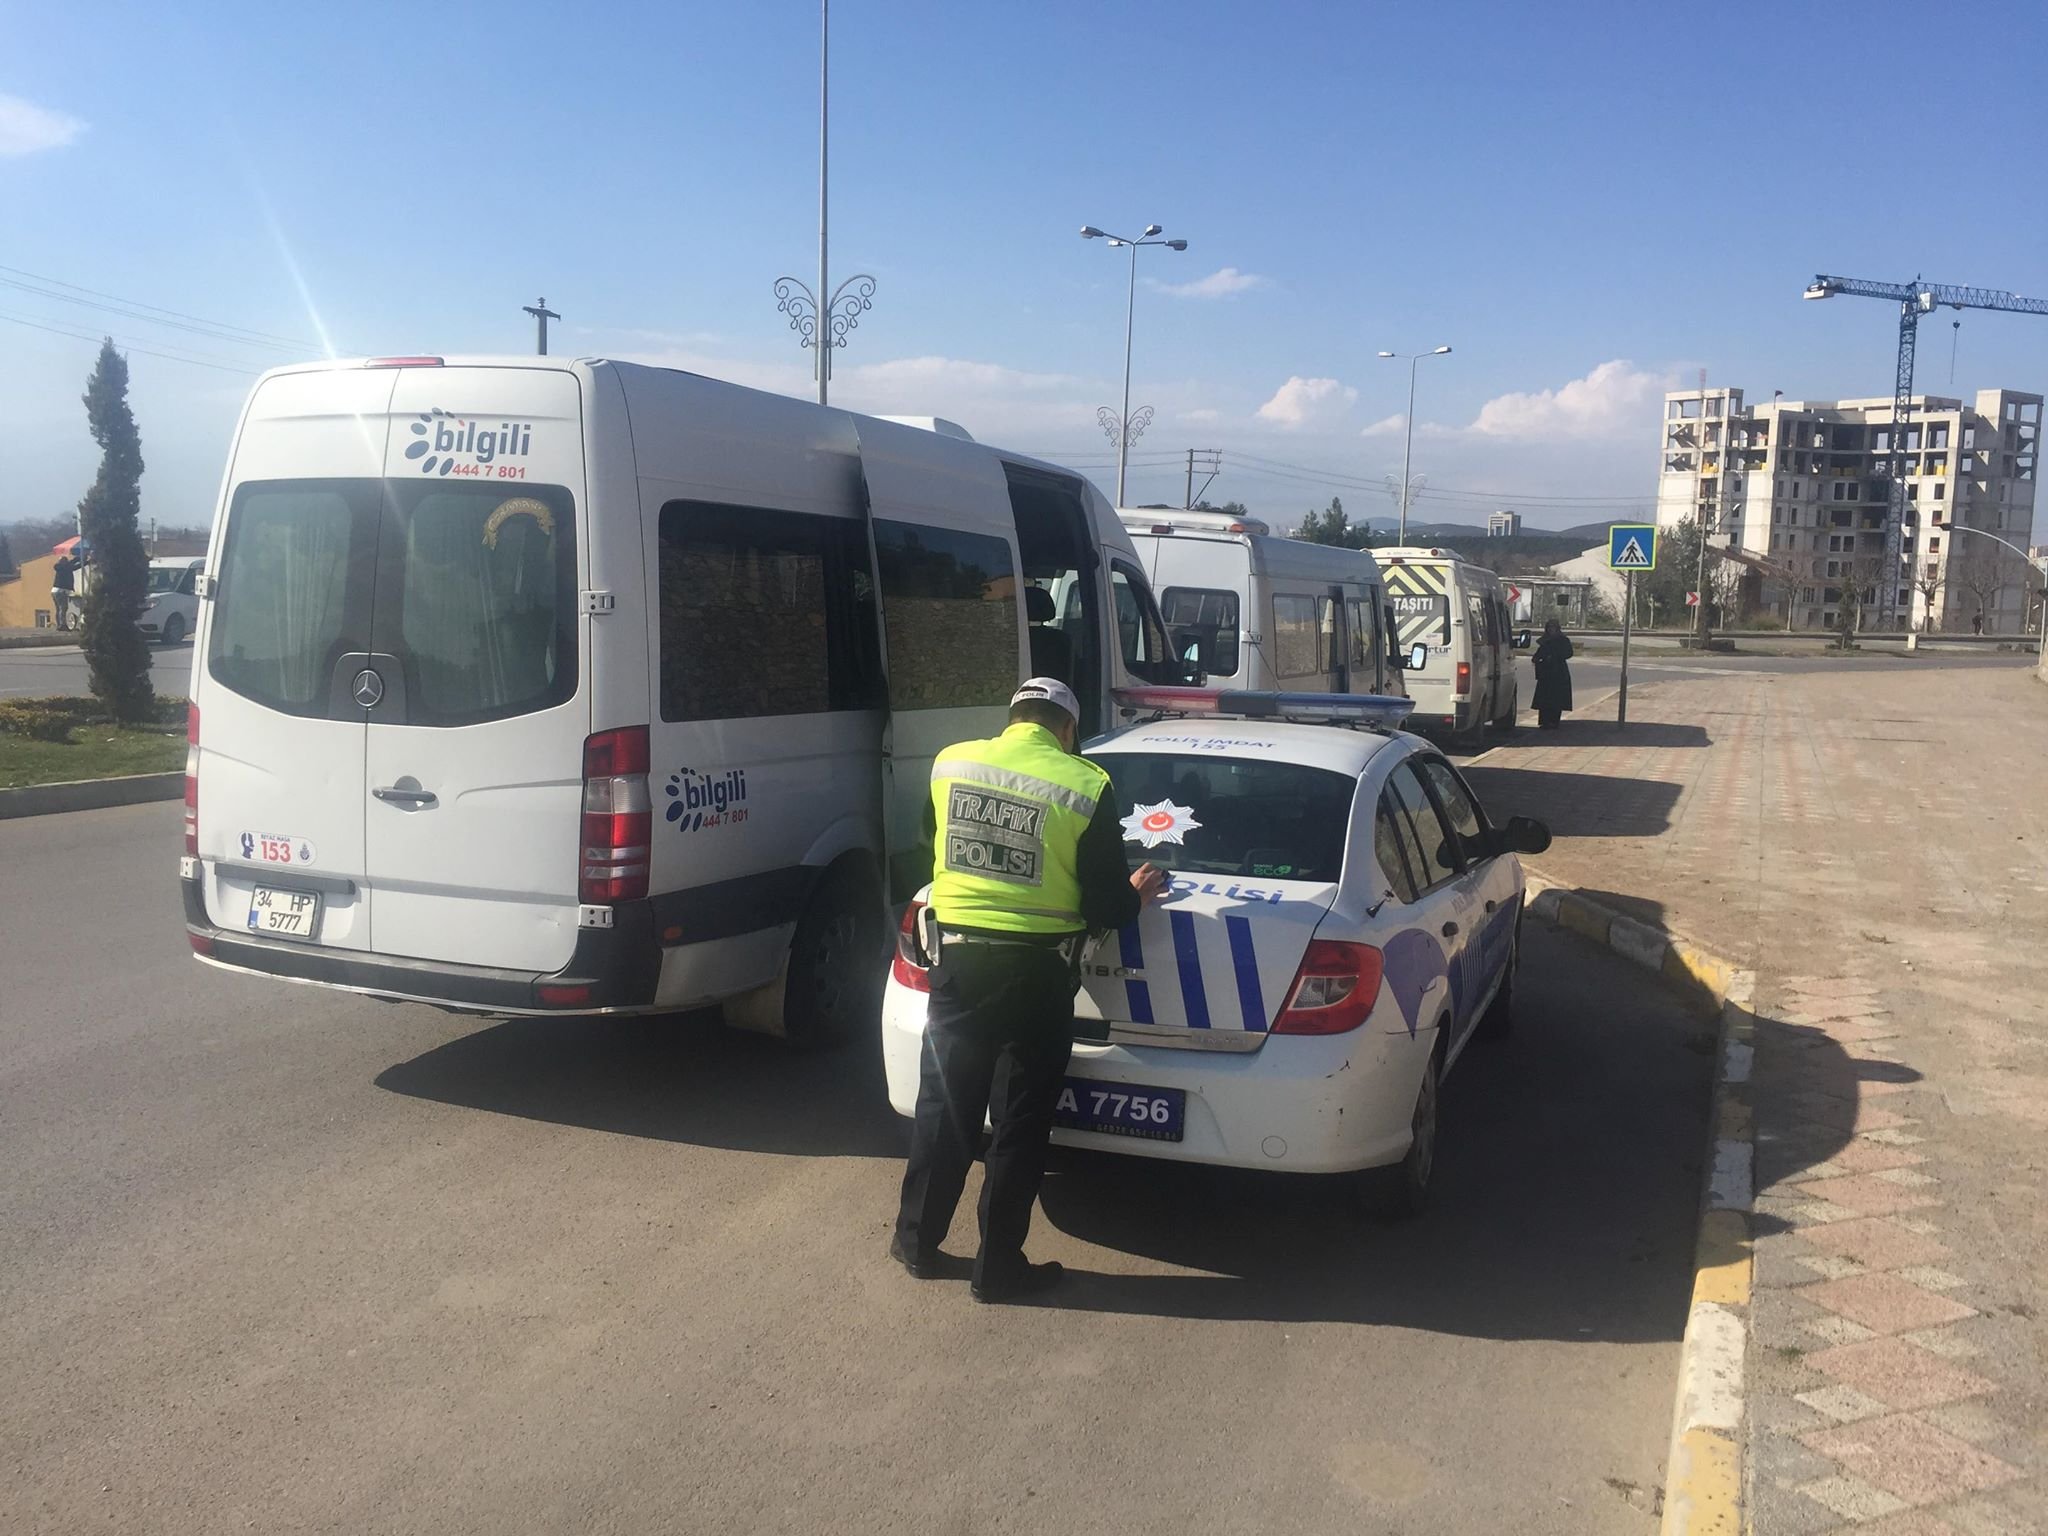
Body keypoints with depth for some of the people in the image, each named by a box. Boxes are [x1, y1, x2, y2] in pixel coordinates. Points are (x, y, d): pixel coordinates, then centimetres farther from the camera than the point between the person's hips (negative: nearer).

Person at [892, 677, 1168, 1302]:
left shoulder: (949, 763, 0)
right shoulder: (1085, 786, -11)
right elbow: (1106, 908, -7)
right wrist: (1138, 894, 15)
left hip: (958, 959, 3)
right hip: (1037, 970, -3)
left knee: (943, 1106, 17)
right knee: (1020, 1122, 10)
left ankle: (916, 1241, 30)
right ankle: (998, 1267, 20)